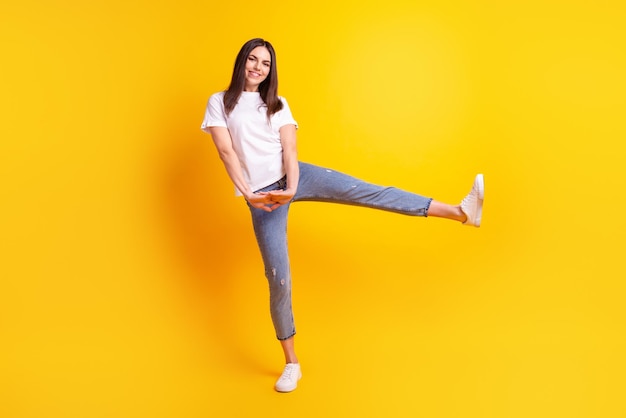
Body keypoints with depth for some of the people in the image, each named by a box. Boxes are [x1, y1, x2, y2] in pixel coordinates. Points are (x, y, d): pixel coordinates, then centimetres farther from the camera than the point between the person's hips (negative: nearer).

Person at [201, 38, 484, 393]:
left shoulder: (277, 104, 12)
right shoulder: (219, 103, 7)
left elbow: (290, 151, -1)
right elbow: (227, 151, -5)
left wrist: (292, 189, -19)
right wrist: (247, 194, -19)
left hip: (293, 177, 2)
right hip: (261, 195, -2)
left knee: (367, 191, -19)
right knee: (279, 279, -4)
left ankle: (460, 211, -26)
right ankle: (292, 364, 13)